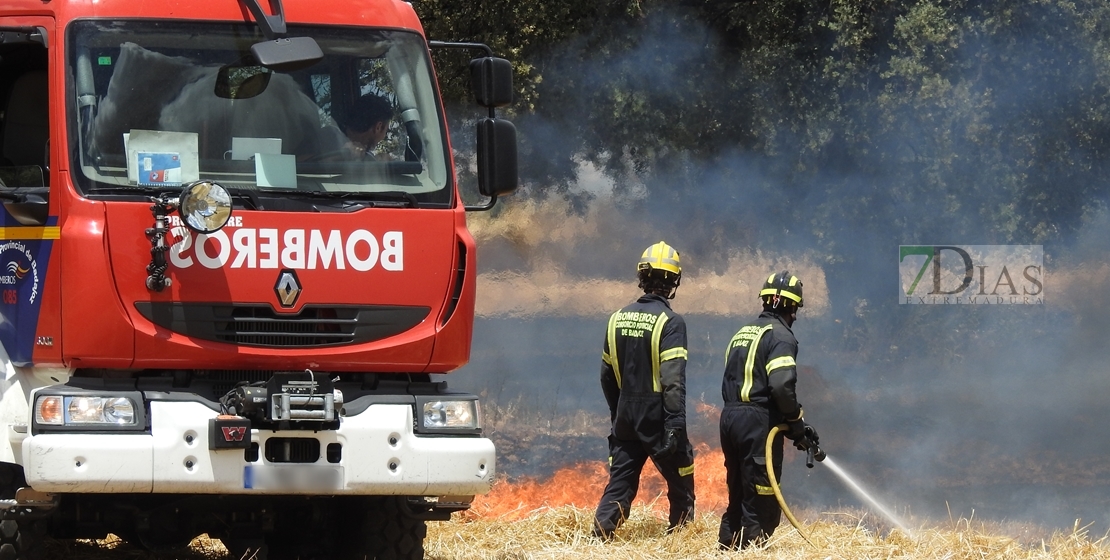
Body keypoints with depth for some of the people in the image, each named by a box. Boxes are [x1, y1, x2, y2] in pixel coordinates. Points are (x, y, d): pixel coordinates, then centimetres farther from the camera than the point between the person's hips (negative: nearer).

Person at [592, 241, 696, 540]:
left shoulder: (618, 319, 7)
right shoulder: (670, 322, -13)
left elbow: (607, 375, 14)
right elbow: (673, 380, -20)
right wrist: (674, 425, -22)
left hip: (626, 415, 6)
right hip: (657, 414, -6)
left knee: (619, 484, 7)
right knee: (681, 483, 9)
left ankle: (599, 537, -4)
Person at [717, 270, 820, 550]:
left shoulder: (743, 334, 18)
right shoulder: (780, 336, -8)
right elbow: (781, 385, -22)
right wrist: (796, 423, -7)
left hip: (730, 418, 8)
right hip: (758, 423, -8)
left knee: (738, 496, 16)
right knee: (762, 504, -5)